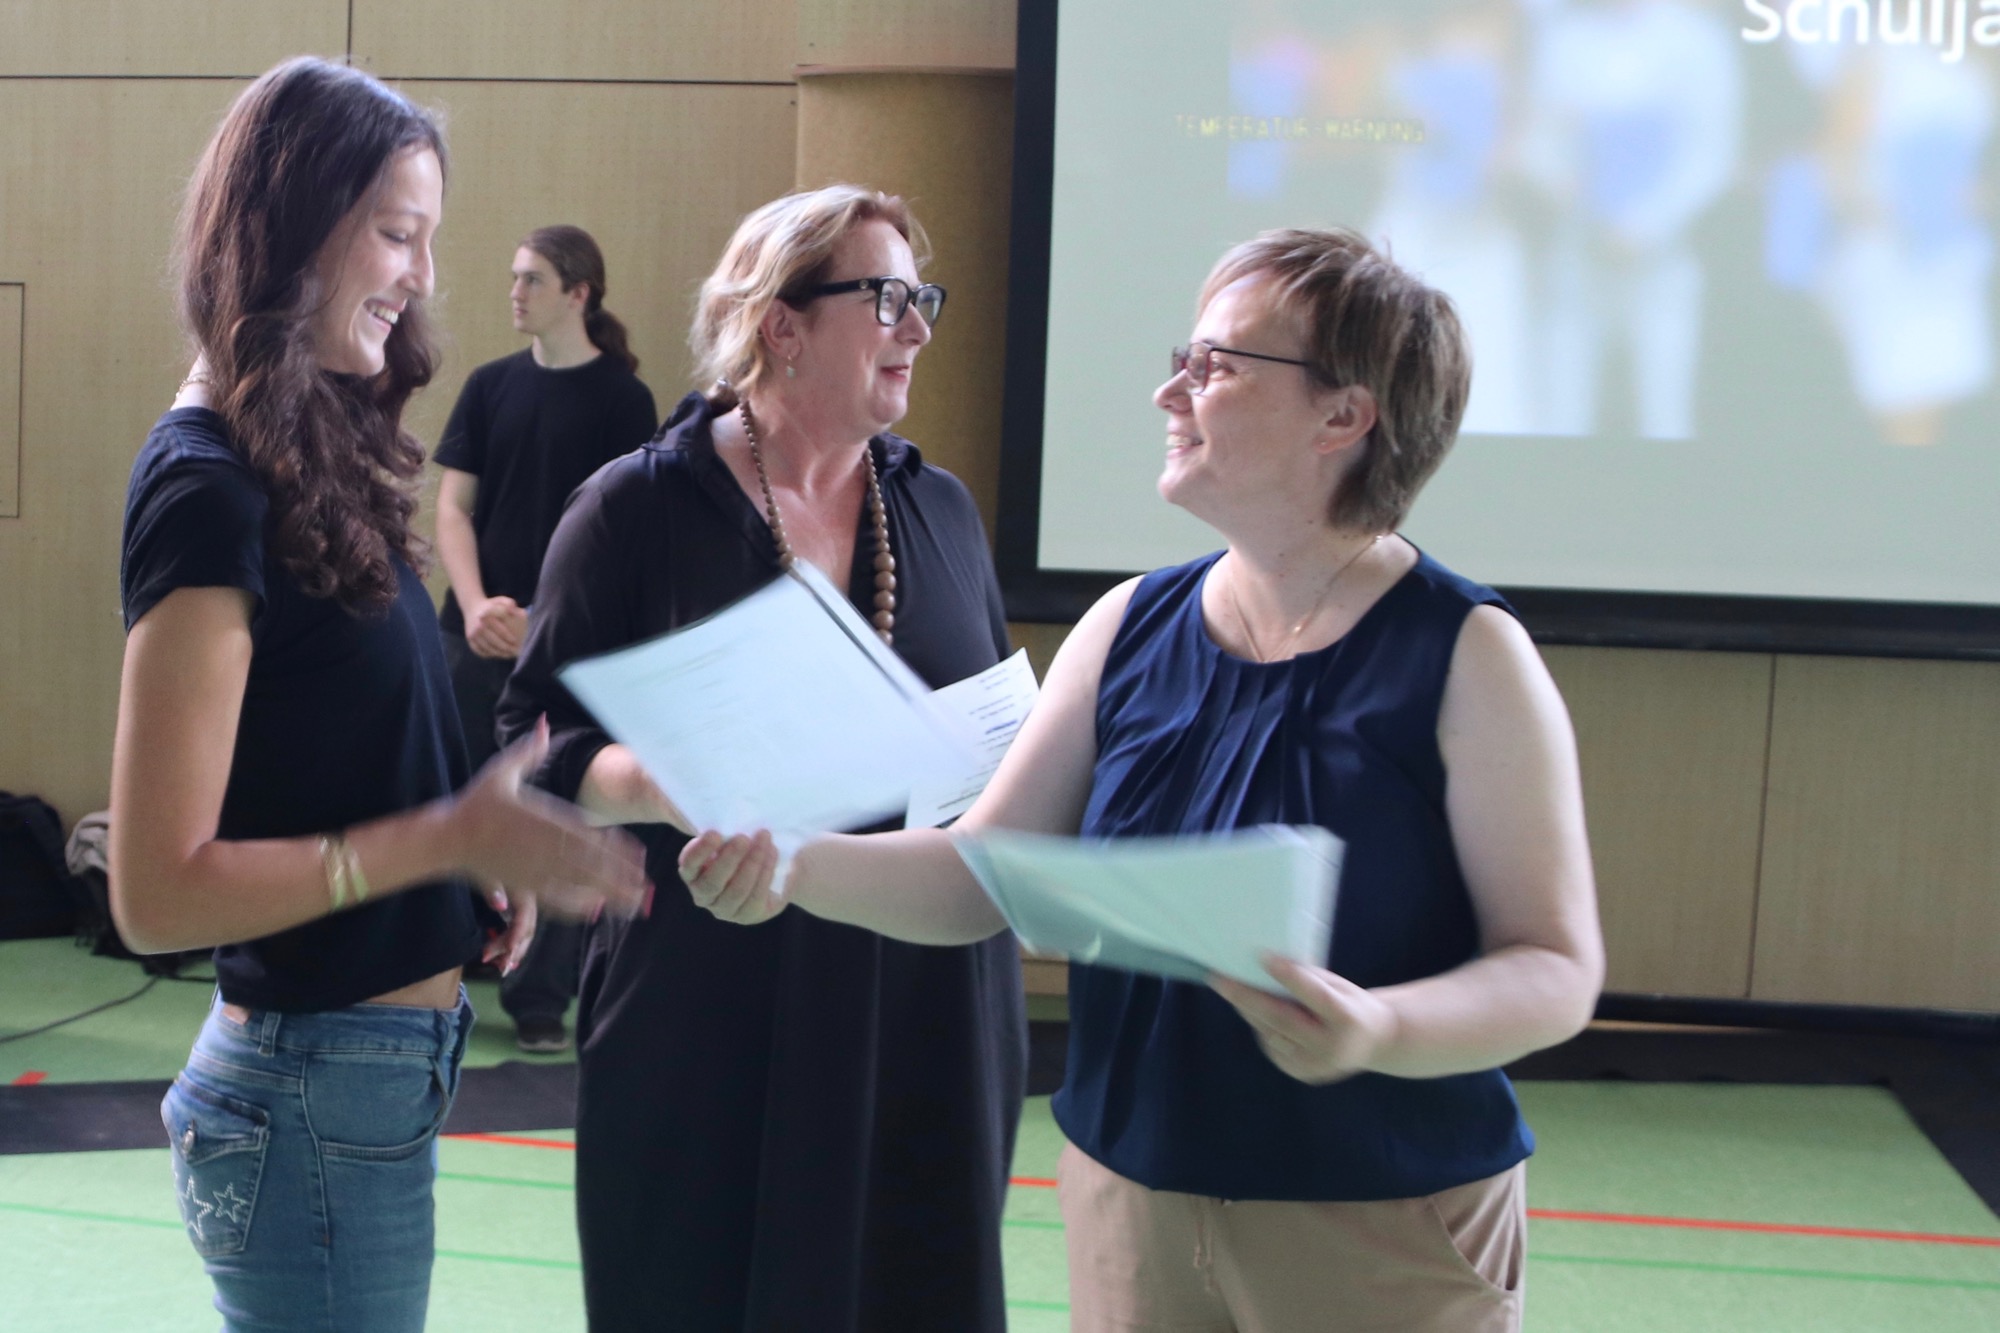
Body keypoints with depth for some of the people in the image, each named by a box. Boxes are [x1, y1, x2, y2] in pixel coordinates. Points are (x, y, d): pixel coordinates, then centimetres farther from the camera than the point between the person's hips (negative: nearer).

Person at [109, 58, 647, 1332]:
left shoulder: (312, 452, 8)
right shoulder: (209, 489, -17)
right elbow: (158, 890, -20)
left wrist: (475, 844, -2)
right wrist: (448, 839, -24)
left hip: (381, 1066, 8)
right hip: (319, 1091, -8)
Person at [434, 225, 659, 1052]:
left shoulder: (623, 399, -3)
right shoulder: (491, 385, 7)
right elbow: (454, 505, 5)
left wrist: (543, 622, -15)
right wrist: (476, 607, -10)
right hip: (475, 635, 3)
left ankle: (541, 1000, 14)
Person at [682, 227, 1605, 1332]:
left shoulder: (1467, 655, -12)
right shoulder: (1129, 629, 1)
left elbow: (1556, 965, -12)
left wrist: (1383, 1032, -30)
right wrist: (796, 866, -15)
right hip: (1127, 1191, 4)